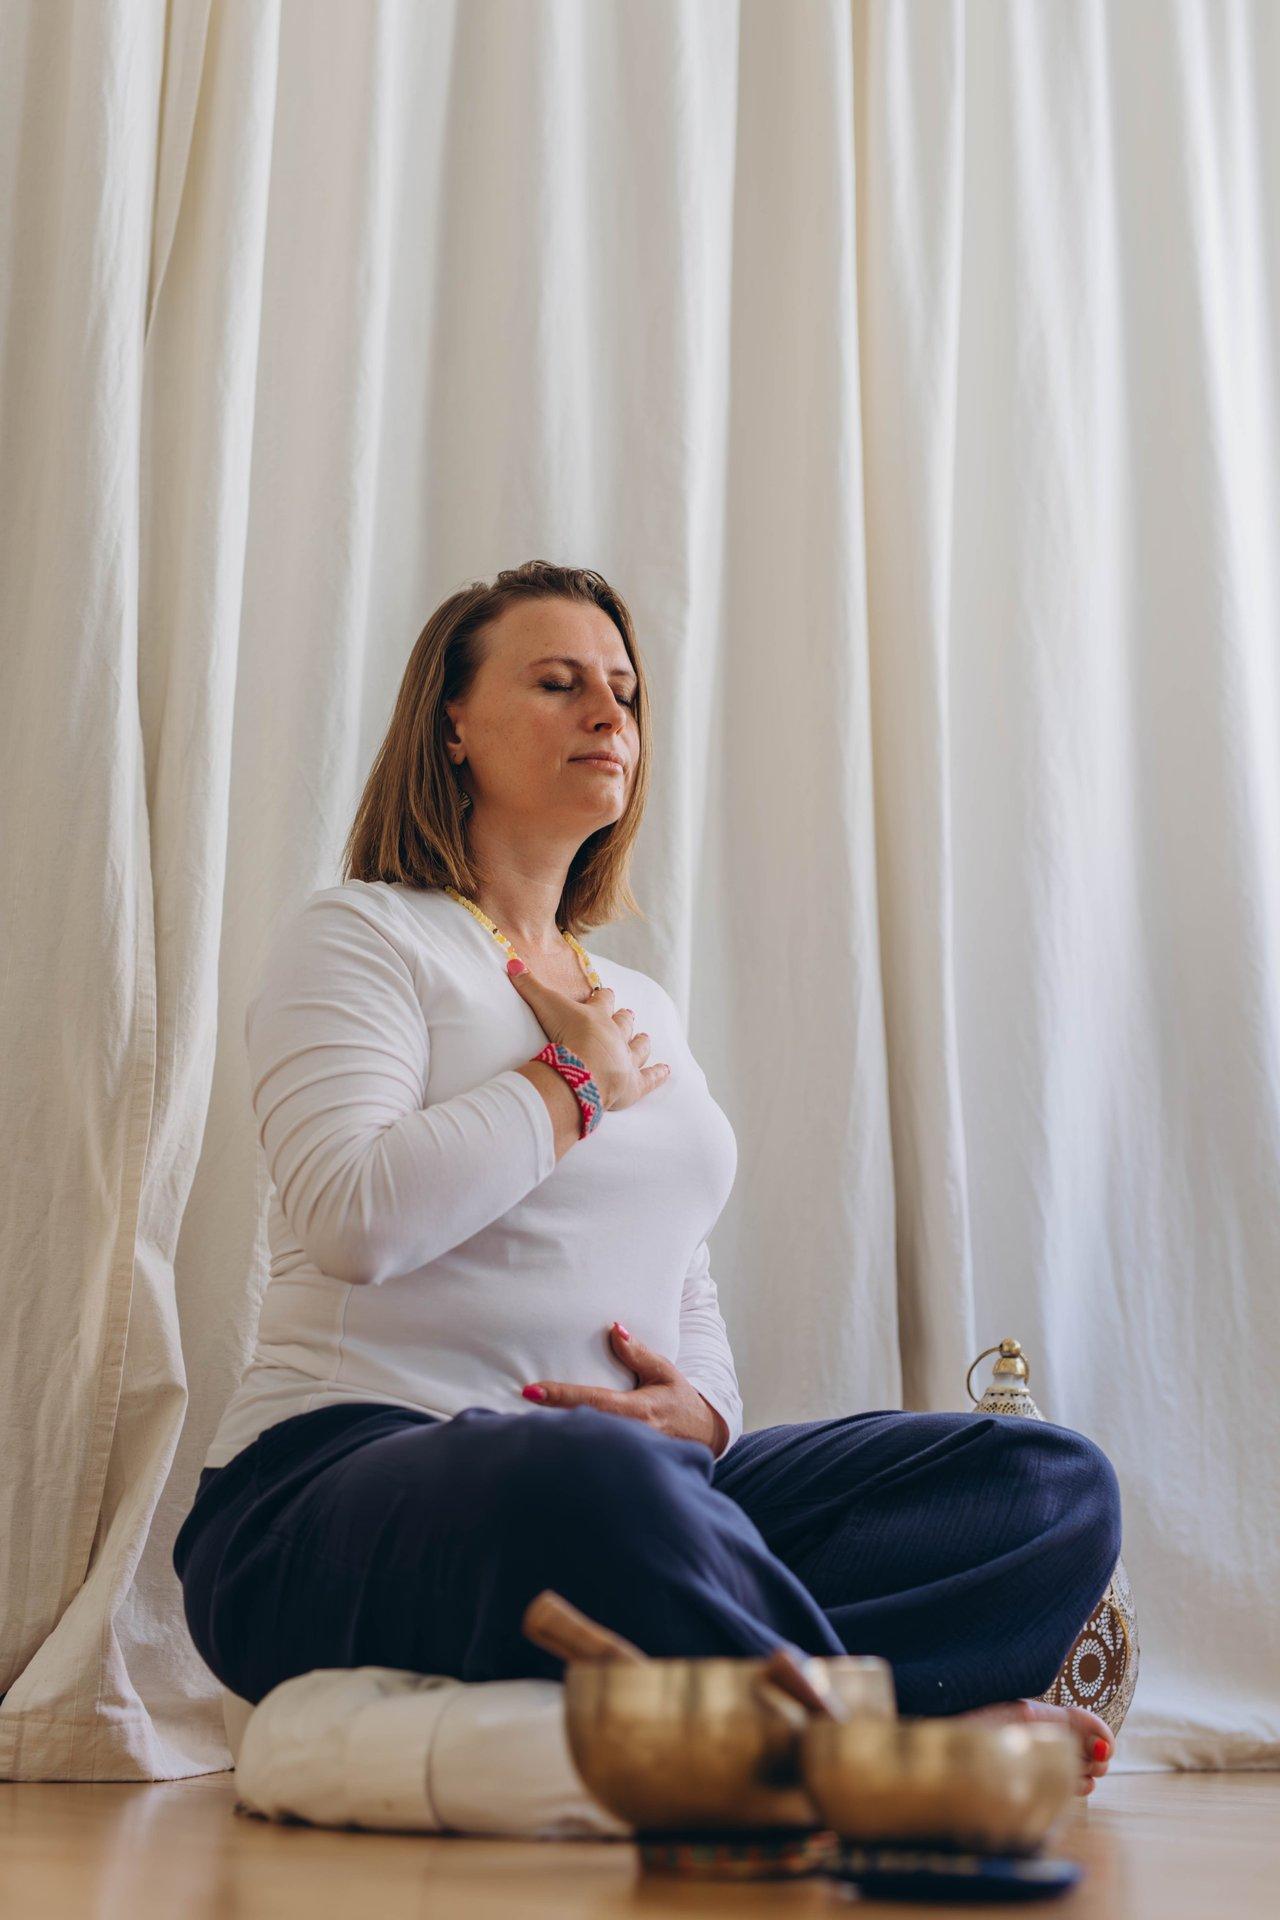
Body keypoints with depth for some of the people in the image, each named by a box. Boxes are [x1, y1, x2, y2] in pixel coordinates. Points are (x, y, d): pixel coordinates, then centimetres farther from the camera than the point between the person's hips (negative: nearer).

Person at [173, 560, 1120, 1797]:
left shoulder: (644, 1005, 25)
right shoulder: (360, 936, 4)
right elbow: (353, 1216, -15)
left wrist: (700, 1407, 0)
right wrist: (576, 1079, -1)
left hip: (621, 1471, 7)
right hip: (352, 1465, -7)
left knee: (1058, 1485, -14)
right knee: (594, 1482, -44)